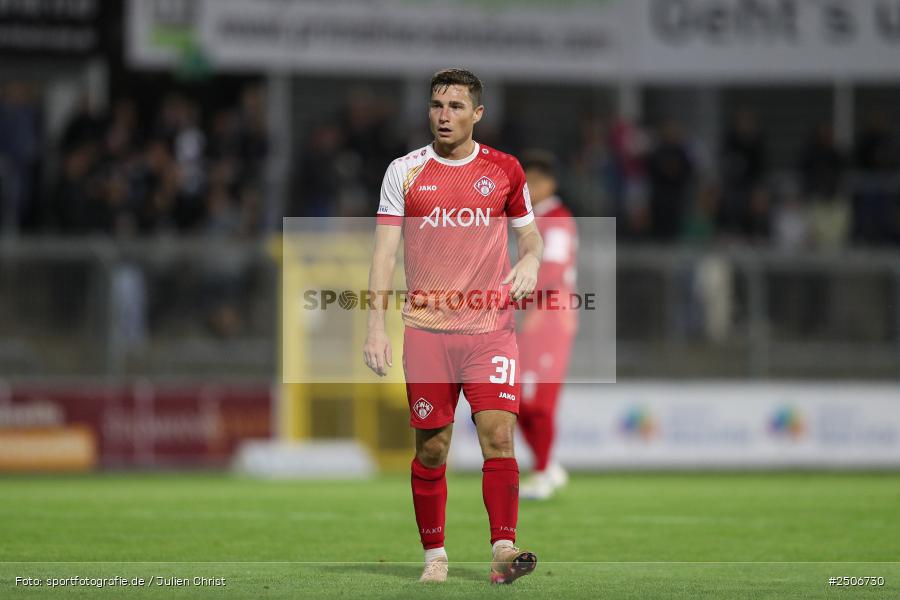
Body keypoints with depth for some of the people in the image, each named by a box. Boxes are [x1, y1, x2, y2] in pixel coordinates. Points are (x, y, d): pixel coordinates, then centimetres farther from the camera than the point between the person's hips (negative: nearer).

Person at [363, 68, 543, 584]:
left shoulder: (504, 170, 6)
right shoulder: (405, 172, 3)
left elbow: (529, 233, 17)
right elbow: (385, 249, 1)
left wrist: (530, 260, -7)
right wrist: (376, 325, -7)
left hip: (491, 327, 0)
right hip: (426, 328, 0)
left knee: (498, 435, -12)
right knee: (431, 446, 3)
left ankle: (504, 549, -13)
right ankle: (435, 554, 14)